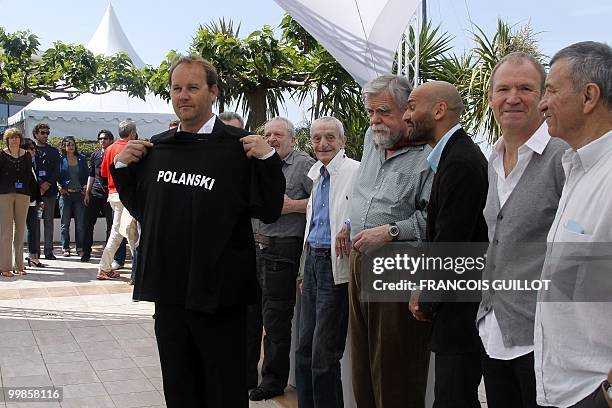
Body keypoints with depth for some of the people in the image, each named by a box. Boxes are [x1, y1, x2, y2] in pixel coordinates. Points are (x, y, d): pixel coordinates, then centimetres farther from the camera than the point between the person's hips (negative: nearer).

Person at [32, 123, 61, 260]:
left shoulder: (53, 151, 15)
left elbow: (56, 171, 7)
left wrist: (48, 183, -7)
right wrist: (39, 185, -10)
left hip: (50, 190, 2)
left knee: (49, 220, 2)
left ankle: (48, 251, 4)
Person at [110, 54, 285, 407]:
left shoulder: (238, 146, -8)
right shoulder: (157, 147, 7)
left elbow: (269, 212, -8)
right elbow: (140, 208, 17)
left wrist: (267, 159, -19)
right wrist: (123, 167, 5)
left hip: (218, 292, -5)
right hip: (168, 288, 5)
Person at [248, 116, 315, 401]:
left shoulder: (304, 164, -7)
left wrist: (293, 206, -17)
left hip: (282, 250, -7)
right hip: (254, 246, 8)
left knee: (275, 319, 1)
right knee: (248, 313, 13)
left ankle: (273, 380, 15)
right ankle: (245, 373, 26)